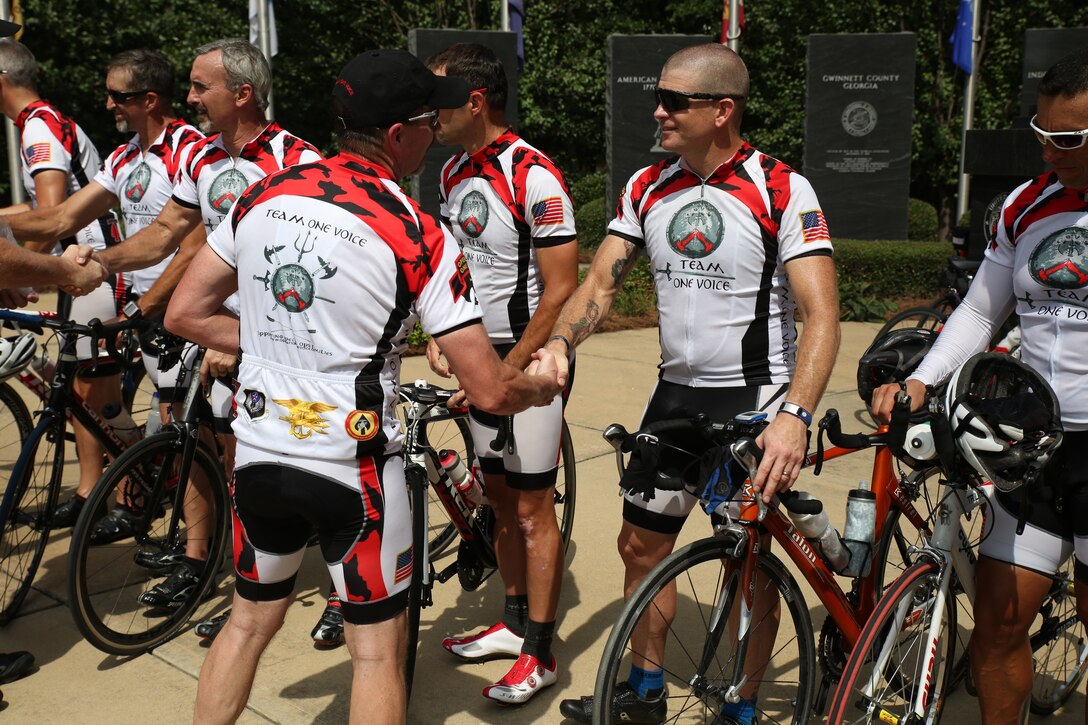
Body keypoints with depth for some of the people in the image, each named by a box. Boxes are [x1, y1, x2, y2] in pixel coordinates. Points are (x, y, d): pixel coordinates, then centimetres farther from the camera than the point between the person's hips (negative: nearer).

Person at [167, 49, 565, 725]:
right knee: (378, 648, 13)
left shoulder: (264, 194, -1)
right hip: (353, 466, -5)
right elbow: (490, 391, -14)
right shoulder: (421, 236, -15)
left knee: (251, 620, 25)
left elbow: (185, 313, 7)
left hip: (258, 453, 5)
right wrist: (545, 384, 7)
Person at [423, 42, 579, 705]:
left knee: (533, 510, 0)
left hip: (529, 361, -8)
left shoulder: (535, 178, -18)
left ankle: (540, 654, 13)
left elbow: (560, 291, -19)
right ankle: (515, 623, 31)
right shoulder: (454, 173, 8)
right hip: (478, 359, 8)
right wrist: (437, 336, 6)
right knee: (500, 499, 16)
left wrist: (510, 369, -17)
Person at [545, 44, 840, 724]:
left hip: (756, 397, -5)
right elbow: (599, 284, 4)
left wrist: (794, 416, -34)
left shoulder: (783, 190, -14)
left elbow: (822, 314, -21)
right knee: (641, 543, 13)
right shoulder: (647, 188, 3)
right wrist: (559, 343, -16)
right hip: (677, 392, 6)